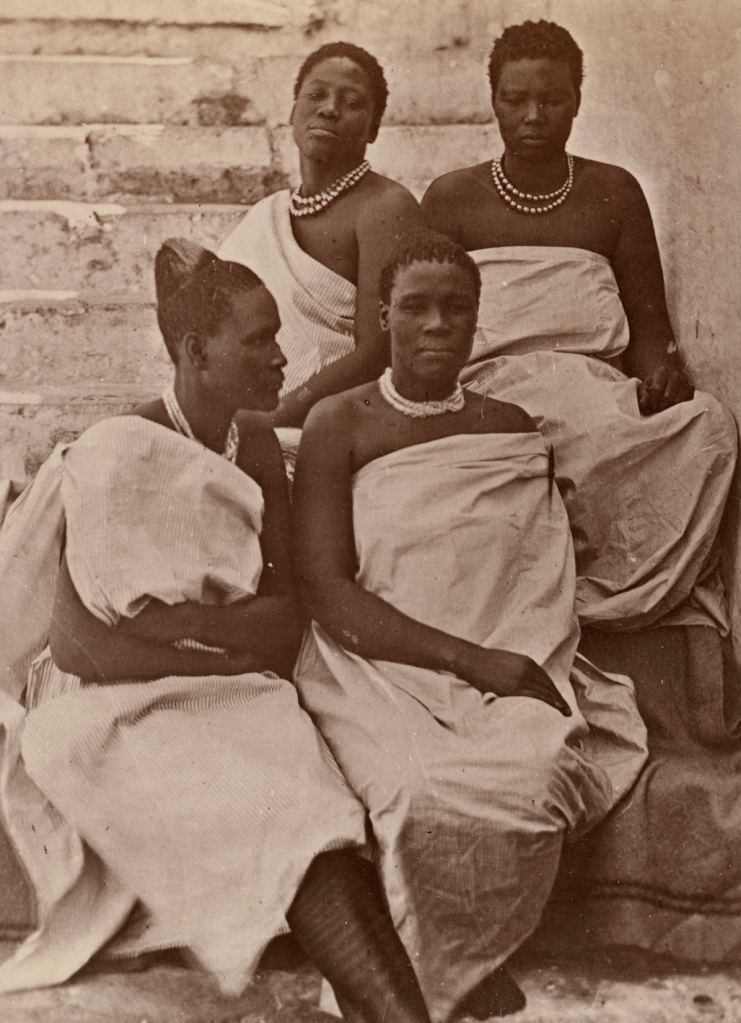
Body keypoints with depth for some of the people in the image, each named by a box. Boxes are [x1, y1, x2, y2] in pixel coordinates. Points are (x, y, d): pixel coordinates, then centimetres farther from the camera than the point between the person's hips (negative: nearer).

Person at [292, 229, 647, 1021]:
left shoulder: (512, 428, 13)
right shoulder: (341, 425, 2)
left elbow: (545, 578, 14)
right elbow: (327, 594, -8)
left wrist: (516, 668, -6)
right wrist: (468, 658, -16)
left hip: (508, 668, 3)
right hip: (376, 666, -2)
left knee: (536, 779, -29)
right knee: (429, 795, -33)